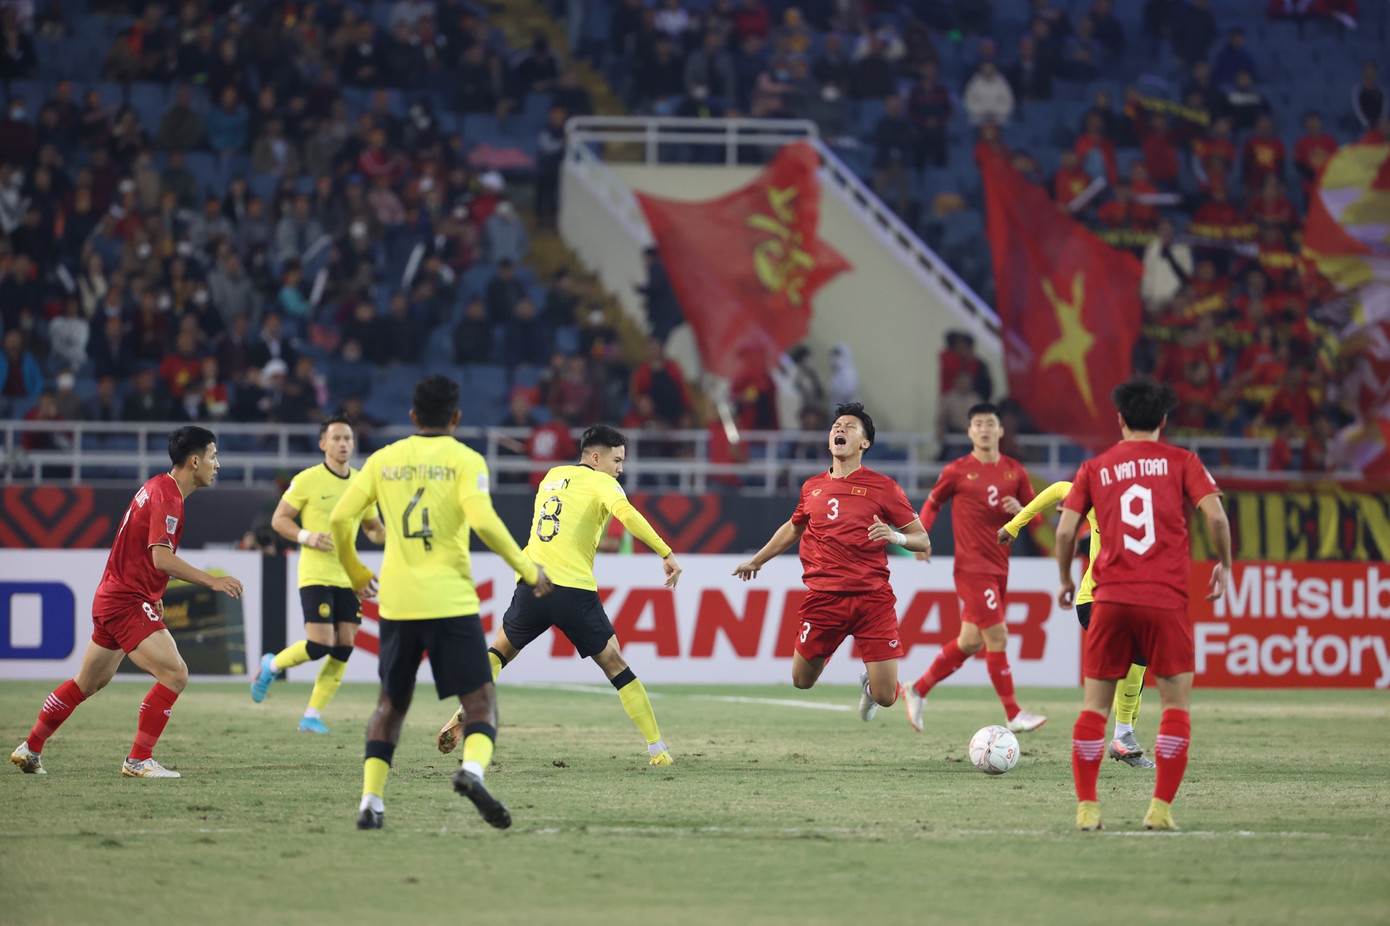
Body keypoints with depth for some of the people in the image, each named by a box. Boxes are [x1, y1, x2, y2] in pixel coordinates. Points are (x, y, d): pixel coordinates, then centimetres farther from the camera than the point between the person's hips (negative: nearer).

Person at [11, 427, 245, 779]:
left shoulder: (159, 487, 13)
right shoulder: (167, 497, -19)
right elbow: (161, 558, -29)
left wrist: (152, 595, 25)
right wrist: (212, 581, -28)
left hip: (111, 599, 11)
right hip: (127, 602, -11)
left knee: (88, 683, 20)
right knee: (174, 674, -16)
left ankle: (30, 750, 29)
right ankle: (138, 760, -12)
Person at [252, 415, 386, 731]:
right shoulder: (307, 480, -5)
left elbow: (373, 529, 21)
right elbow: (278, 519, -2)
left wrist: (387, 534, -2)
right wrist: (307, 537, -18)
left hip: (348, 577, 5)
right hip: (316, 575, -5)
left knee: (343, 649, -2)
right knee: (320, 644, -14)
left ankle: (312, 716, 7)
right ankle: (272, 666, 15)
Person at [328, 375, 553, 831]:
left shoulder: (383, 460, 9)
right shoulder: (464, 460, -2)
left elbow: (340, 519, 6)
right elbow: (483, 520, -16)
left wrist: (356, 574, 23)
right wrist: (528, 570, -4)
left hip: (396, 602, 3)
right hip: (451, 601, -3)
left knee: (391, 703, 18)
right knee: (481, 702, 1)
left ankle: (370, 800, 5)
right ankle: (473, 769, -28)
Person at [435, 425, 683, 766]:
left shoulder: (552, 476, 21)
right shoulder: (600, 483, 2)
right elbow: (626, 514, -18)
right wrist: (667, 554, -19)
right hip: (575, 590, -4)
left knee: (500, 651, 24)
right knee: (614, 664, 6)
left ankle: (465, 712, 2)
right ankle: (657, 748, 5)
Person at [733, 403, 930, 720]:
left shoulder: (883, 487, -1)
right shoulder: (812, 488, 11)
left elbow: (923, 540, 1)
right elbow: (794, 528, 31)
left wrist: (895, 536, -20)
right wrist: (756, 560, 40)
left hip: (872, 597, -3)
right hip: (824, 596, 3)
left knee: (885, 697, -8)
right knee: (801, 681, 4)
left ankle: (869, 683, 30)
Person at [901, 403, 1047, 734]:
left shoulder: (1015, 471, 8)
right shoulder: (957, 471, -3)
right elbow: (933, 503, 11)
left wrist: (1019, 510, -10)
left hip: (999, 567, 6)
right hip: (972, 567, -6)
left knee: (971, 641, 10)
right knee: (997, 636, -11)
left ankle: (917, 691, 25)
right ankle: (1014, 714, -7)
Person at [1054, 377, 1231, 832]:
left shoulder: (1094, 468, 10)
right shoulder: (1180, 461, 6)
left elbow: (1065, 529, 4)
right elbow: (1214, 514, -6)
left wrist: (1065, 580, 19)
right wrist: (1224, 565, 9)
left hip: (1110, 598, 2)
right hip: (1166, 598, -2)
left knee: (1095, 704, 8)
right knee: (1176, 703, 6)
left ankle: (1086, 806, 2)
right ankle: (1161, 807, -3)